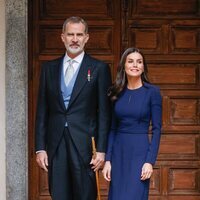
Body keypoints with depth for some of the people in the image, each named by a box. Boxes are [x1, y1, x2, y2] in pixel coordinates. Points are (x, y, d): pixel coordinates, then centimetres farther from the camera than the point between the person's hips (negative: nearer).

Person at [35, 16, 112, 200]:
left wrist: (102, 149, -7)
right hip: (56, 145, 3)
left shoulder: (99, 68, 1)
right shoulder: (49, 68, 11)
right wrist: (40, 148, 4)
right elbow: (42, 111, 10)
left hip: (84, 145, -3)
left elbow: (105, 113, -1)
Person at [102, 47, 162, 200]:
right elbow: (112, 128, 9)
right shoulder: (117, 93, 7)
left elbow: (157, 129, -7)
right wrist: (107, 159, 2)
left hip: (140, 152, -4)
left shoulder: (152, 92, -5)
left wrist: (150, 161, -14)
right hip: (118, 152, 4)